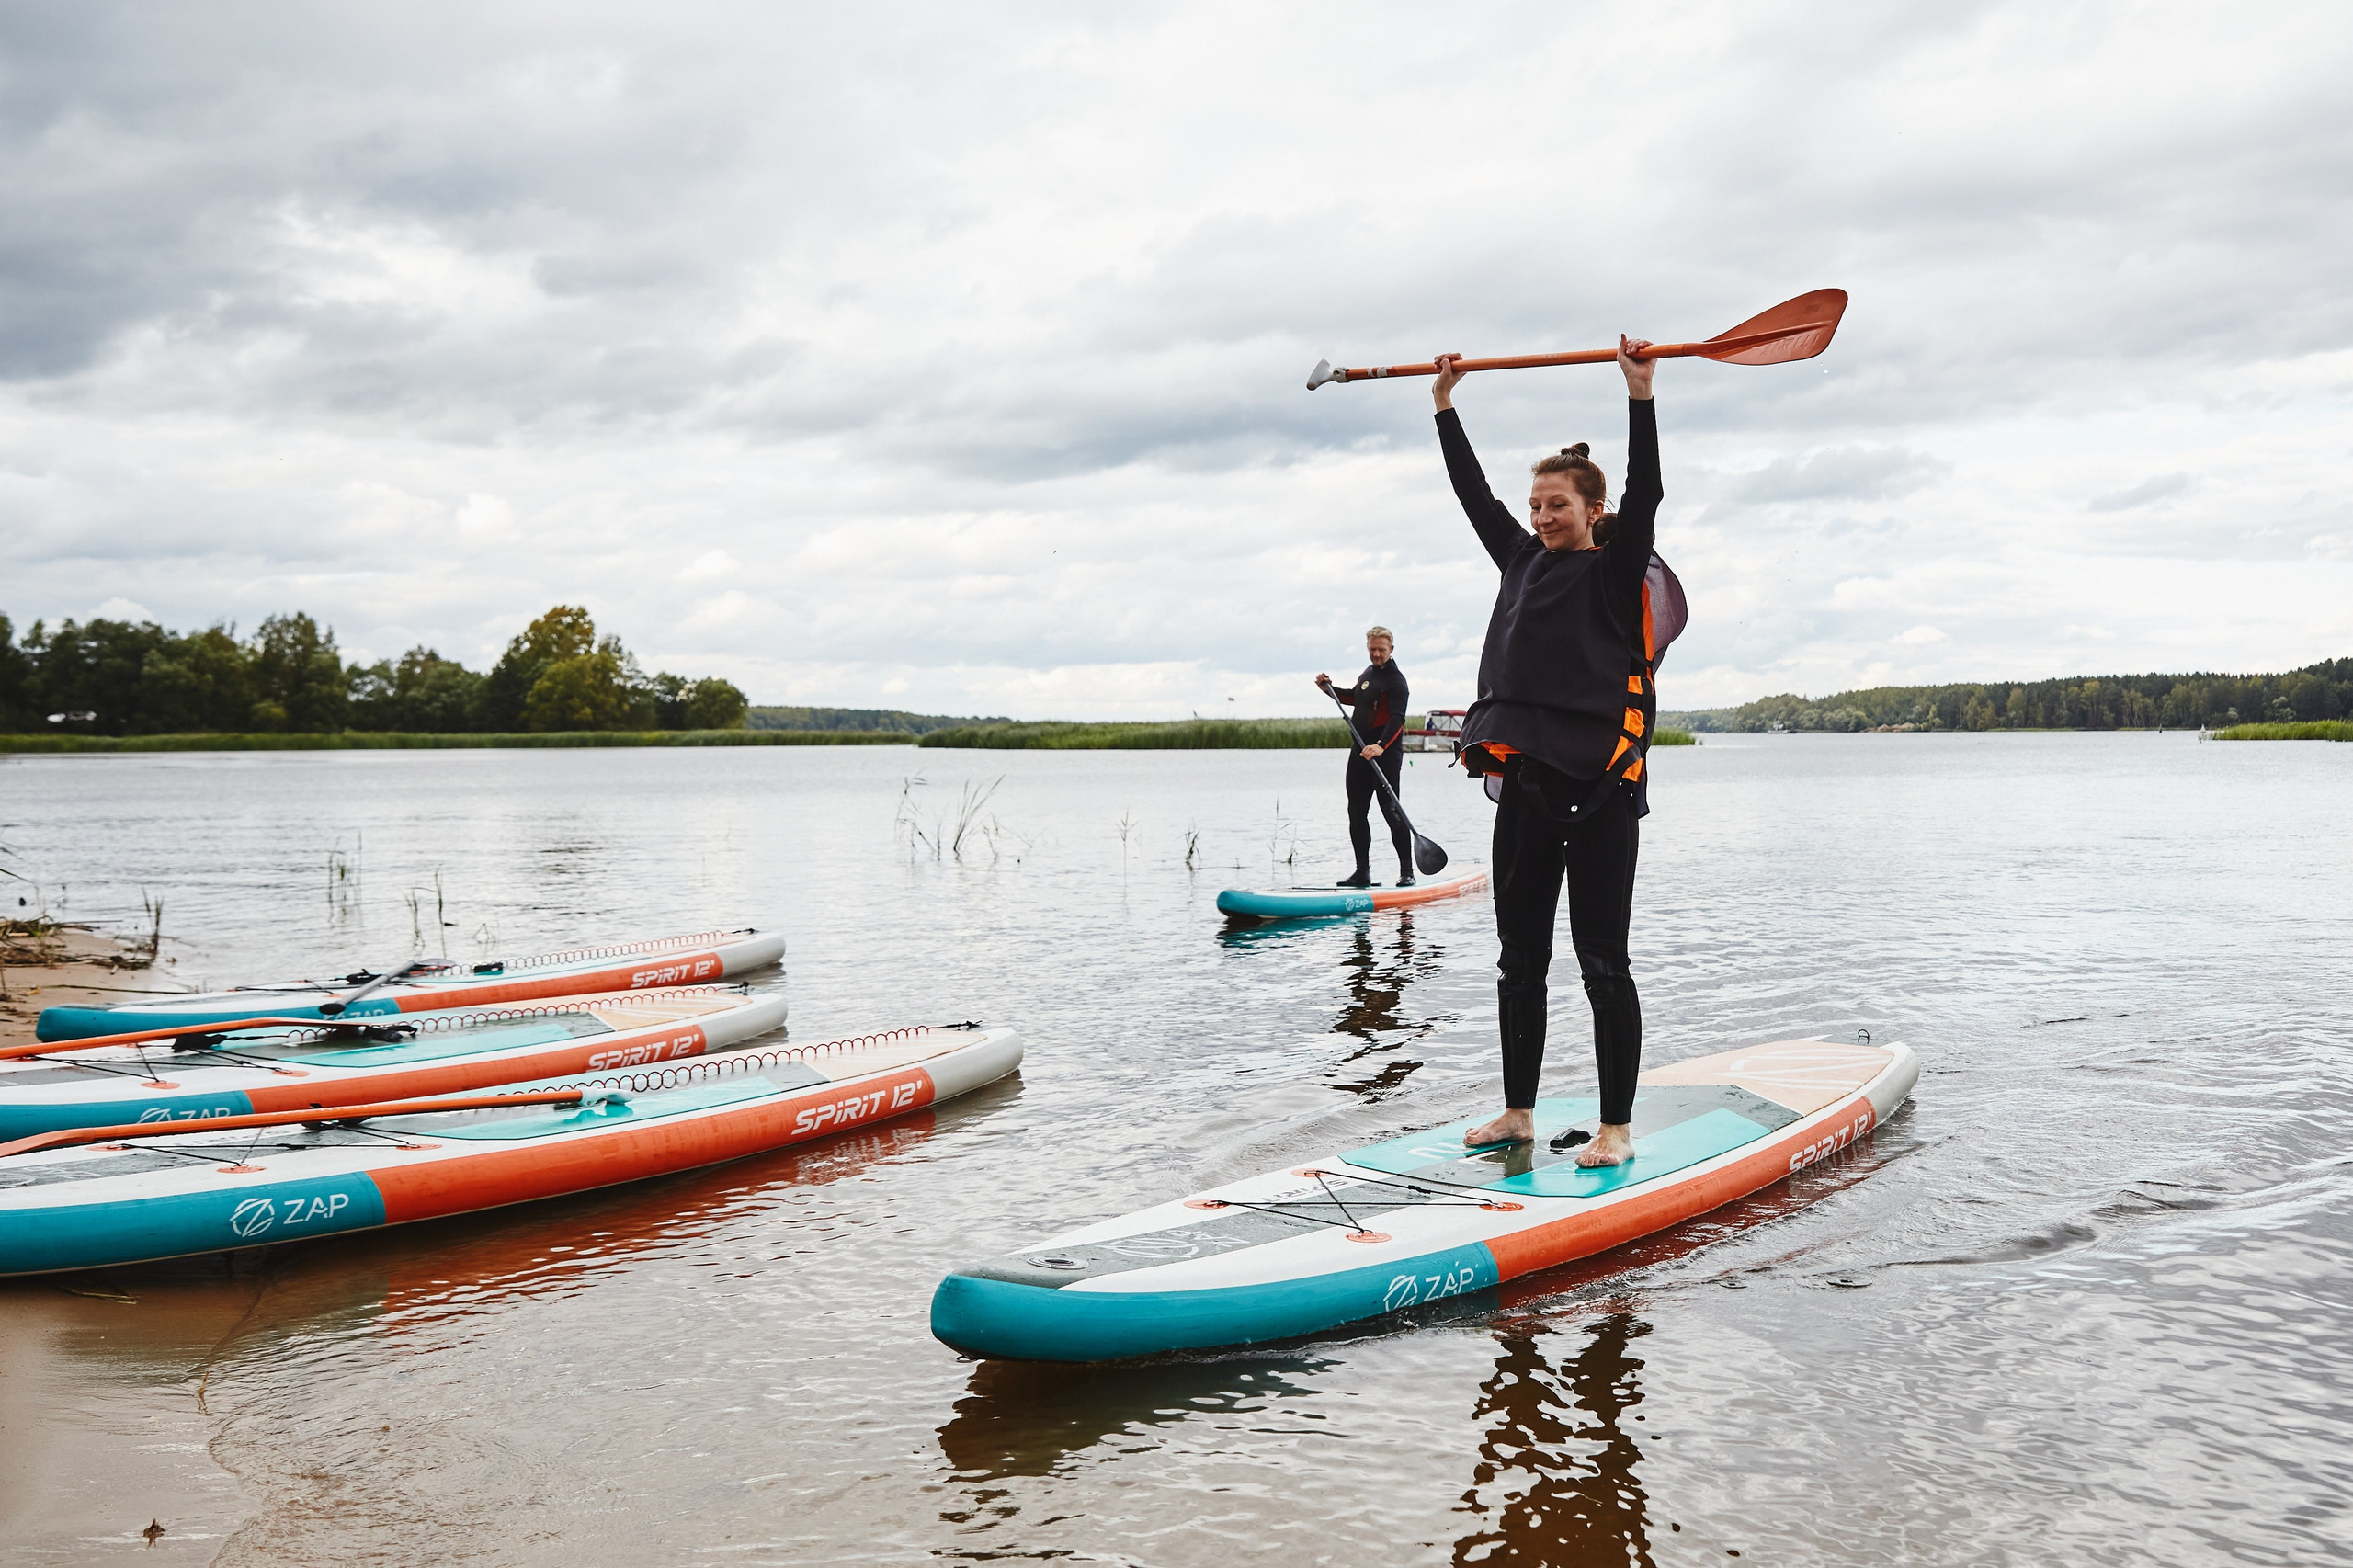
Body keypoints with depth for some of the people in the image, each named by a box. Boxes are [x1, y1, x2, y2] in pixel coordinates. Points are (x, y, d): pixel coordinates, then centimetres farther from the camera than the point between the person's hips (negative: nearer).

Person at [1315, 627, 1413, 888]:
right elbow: (1355, 698, 34)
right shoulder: (1368, 673, 15)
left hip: (1386, 753, -9)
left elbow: (1397, 719, -23)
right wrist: (1330, 689, 19)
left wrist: (1380, 746, -37)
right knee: (1356, 811, 10)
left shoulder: (1395, 680, -12)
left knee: (1391, 811, -10)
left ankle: (1407, 871, -5)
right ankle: (1362, 871, 17)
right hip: (1361, 751, 9)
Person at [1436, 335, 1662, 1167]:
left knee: (1602, 963, -2)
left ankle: (1615, 1128, 5)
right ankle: (1518, 1112, 21)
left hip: (1599, 792, -6)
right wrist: (1444, 404, 21)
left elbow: (1645, 495, -16)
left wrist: (1641, 396, -22)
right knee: (1519, 960, 11)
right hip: (1525, 788, 7)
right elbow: (1473, 492, 21)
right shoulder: (1523, 562, 14)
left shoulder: (1617, 569, -1)